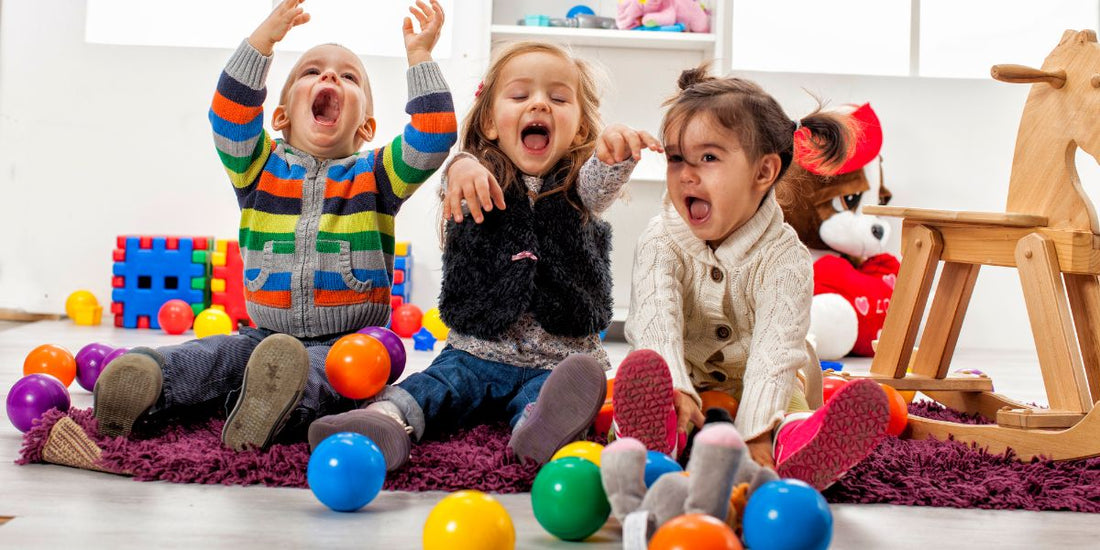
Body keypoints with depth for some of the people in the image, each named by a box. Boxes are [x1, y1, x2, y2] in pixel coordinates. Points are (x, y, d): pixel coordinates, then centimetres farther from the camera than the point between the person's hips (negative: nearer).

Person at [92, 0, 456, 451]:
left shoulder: (375, 175, 9)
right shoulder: (262, 168, 11)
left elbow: (433, 138, -3)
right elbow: (229, 118, -6)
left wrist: (420, 56, -7)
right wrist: (265, 36, -14)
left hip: (346, 343, -3)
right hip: (265, 333, 3)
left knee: (318, 369, -36)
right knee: (216, 355, -26)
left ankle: (275, 405, -64)